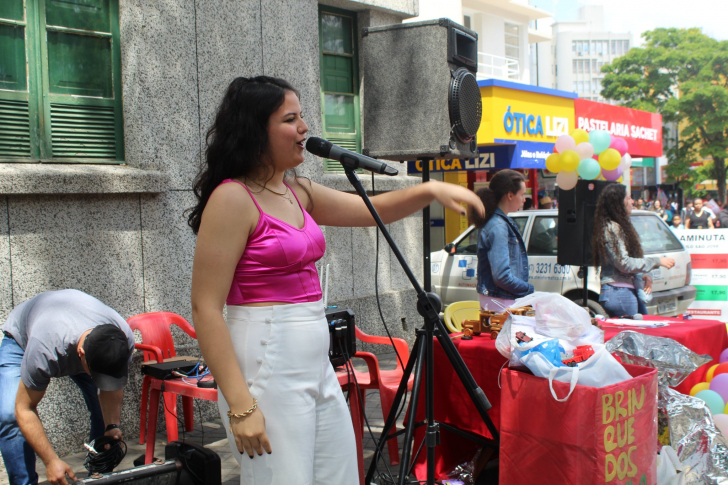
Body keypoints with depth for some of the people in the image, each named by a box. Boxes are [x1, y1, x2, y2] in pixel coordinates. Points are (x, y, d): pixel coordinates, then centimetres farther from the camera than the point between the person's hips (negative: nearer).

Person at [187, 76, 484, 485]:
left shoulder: (299, 192, 11)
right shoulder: (233, 198, -13)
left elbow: (372, 211, 19)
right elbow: (206, 309, -17)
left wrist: (430, 191, 1)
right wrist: (240, 405, -20)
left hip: (318, 367, 8)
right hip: (268, 372, -8)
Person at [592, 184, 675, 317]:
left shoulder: (619, 226, 18)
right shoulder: (612, 228, -12)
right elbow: (624, 263, -17)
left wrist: (643, 277, 4)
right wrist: (657, 261, -12)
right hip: (619, 292, -10)